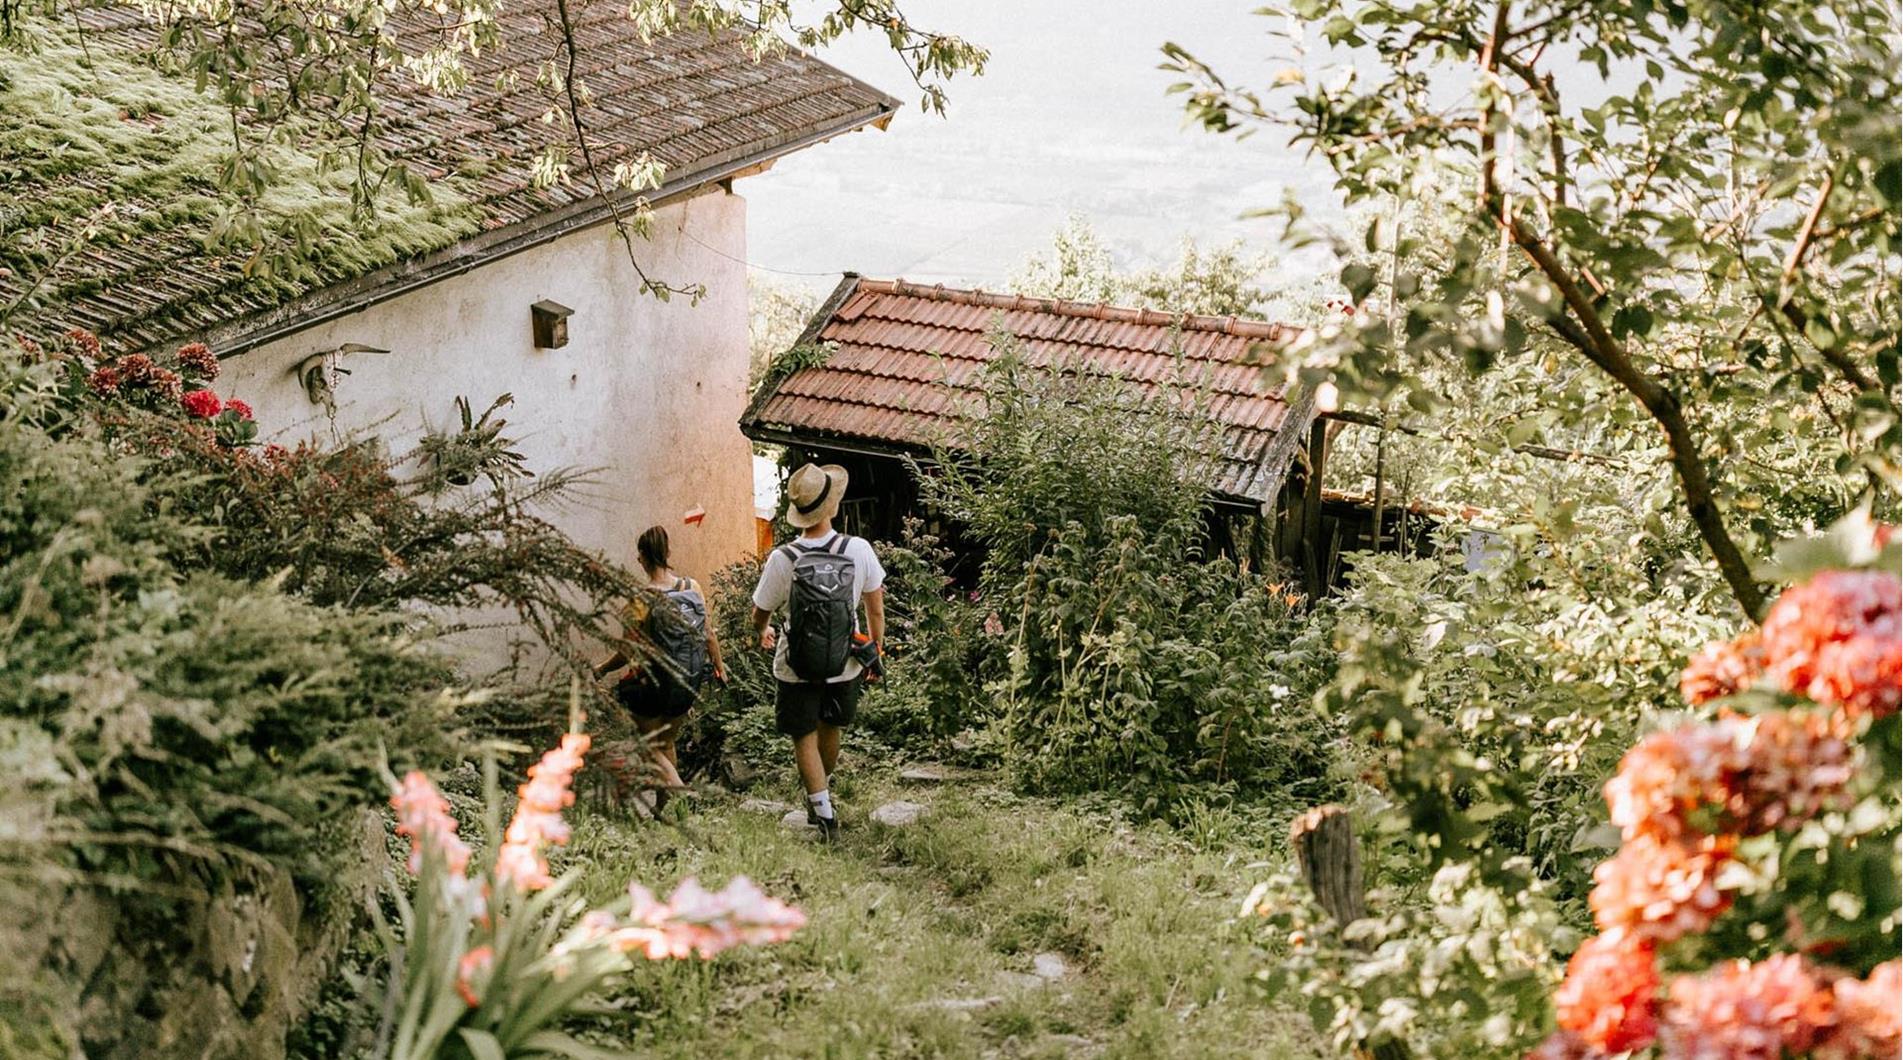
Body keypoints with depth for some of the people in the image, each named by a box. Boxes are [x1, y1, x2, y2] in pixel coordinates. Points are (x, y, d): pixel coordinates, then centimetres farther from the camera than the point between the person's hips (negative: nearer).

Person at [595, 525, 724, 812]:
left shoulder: (640, 601, -19)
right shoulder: (693, 588, -6)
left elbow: (627, 653, -15)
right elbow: (708, 633, 3)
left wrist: (600, 670, 3)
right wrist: (719, 666, 19)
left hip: (653, 685, -5)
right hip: (687, 684, 5)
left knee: (651, 747, 13)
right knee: (667, 743, 24)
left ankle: (678, 791, -8)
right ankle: (662, 806, 32)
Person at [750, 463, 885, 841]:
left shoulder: (782, 560, -20)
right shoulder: (859, 550, -17)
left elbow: (760, 616, -5)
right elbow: (876, 609, -5)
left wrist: (764, 631, 19)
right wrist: (876, 651, 13)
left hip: (797, 670, -2)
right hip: (845, 666, 3)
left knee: (804, 739, 15)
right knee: (830, 731, 25)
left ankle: (824, 812, 10)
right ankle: (820, 794, 47)